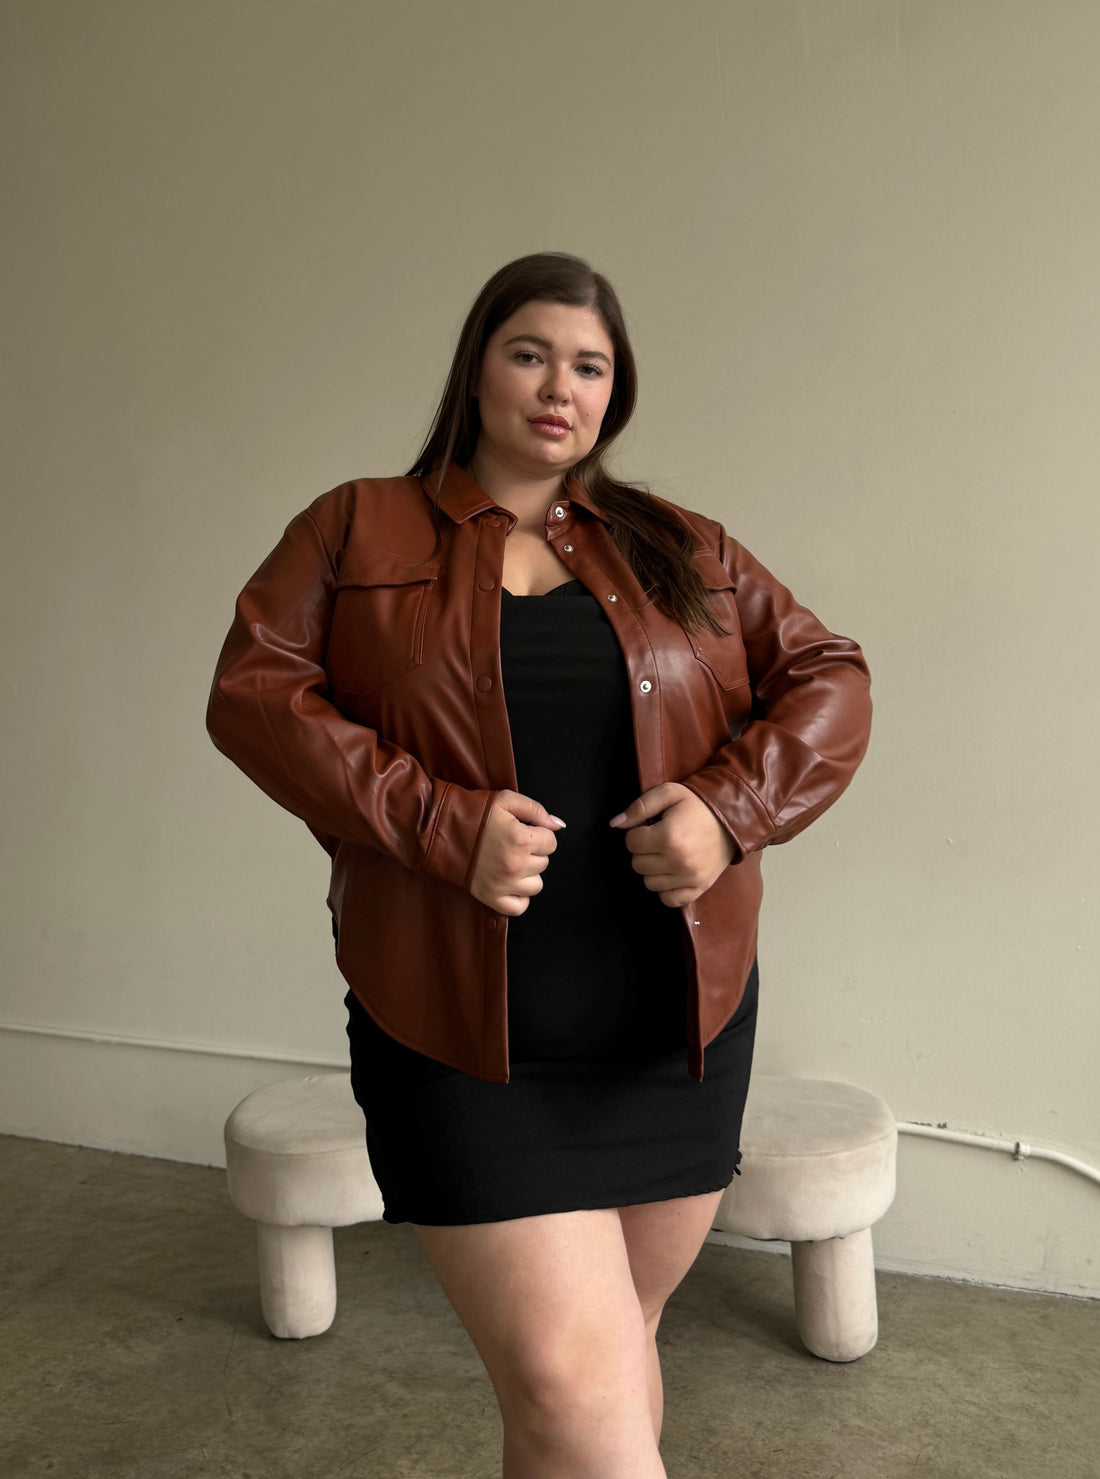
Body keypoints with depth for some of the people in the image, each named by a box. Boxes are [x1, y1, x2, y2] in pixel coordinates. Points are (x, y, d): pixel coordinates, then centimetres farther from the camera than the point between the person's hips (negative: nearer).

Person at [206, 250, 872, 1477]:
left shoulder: (682, 550, 11)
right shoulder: (357, 531, 5)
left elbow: (828, 681, 9)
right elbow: (252, 689, -5)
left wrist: (732, 805, -11)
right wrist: (442, 824, -17)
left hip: (679, 1022, 4)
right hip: (466, 1041, -3)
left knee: (613, 1340, 19)